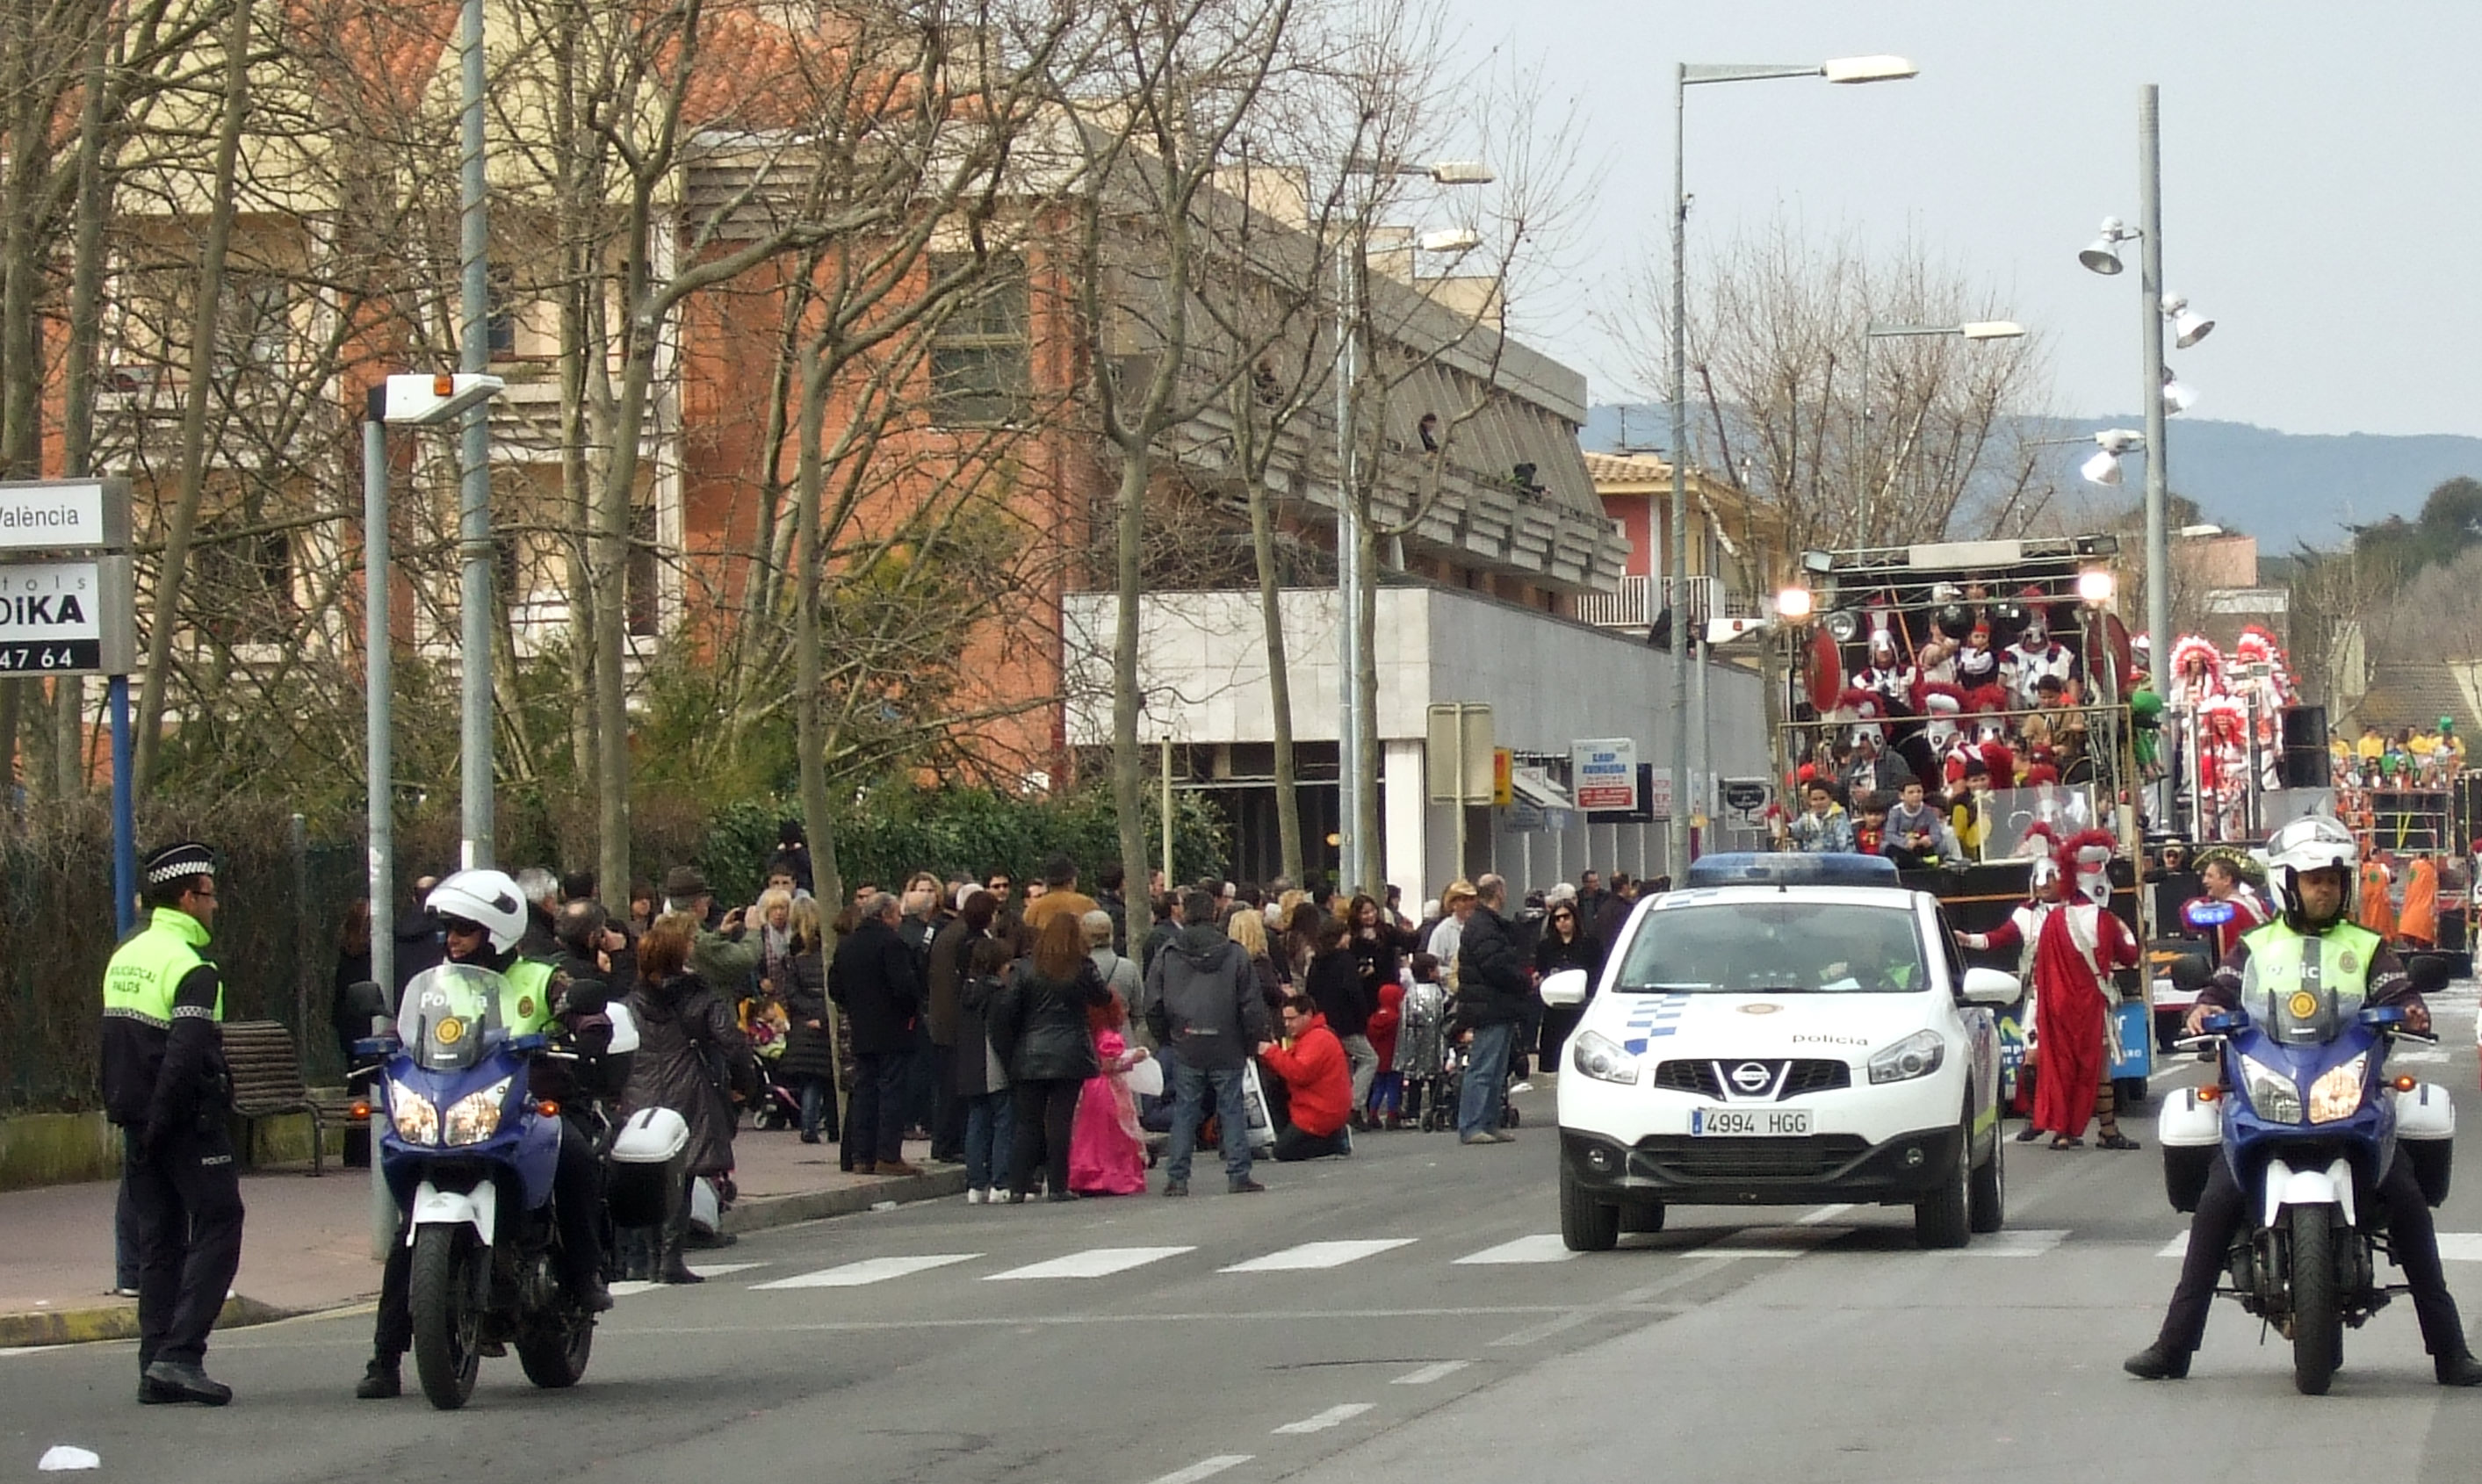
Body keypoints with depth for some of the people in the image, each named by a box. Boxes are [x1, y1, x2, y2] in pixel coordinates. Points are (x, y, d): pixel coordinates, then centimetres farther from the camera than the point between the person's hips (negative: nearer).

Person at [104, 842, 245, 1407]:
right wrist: (160, 1123, -17)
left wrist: (124, 1116, 16)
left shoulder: (124, 958, 13)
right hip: (189, 1126, -8)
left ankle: (155, 1366, 9)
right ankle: (180, 1355, -13)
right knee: (217, 1231, -4)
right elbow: (186, 1057, -24)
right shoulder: (191, 968, -15)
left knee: (159, 1242, 11)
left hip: (138, 1122, 8)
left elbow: (111, 1047, 16)